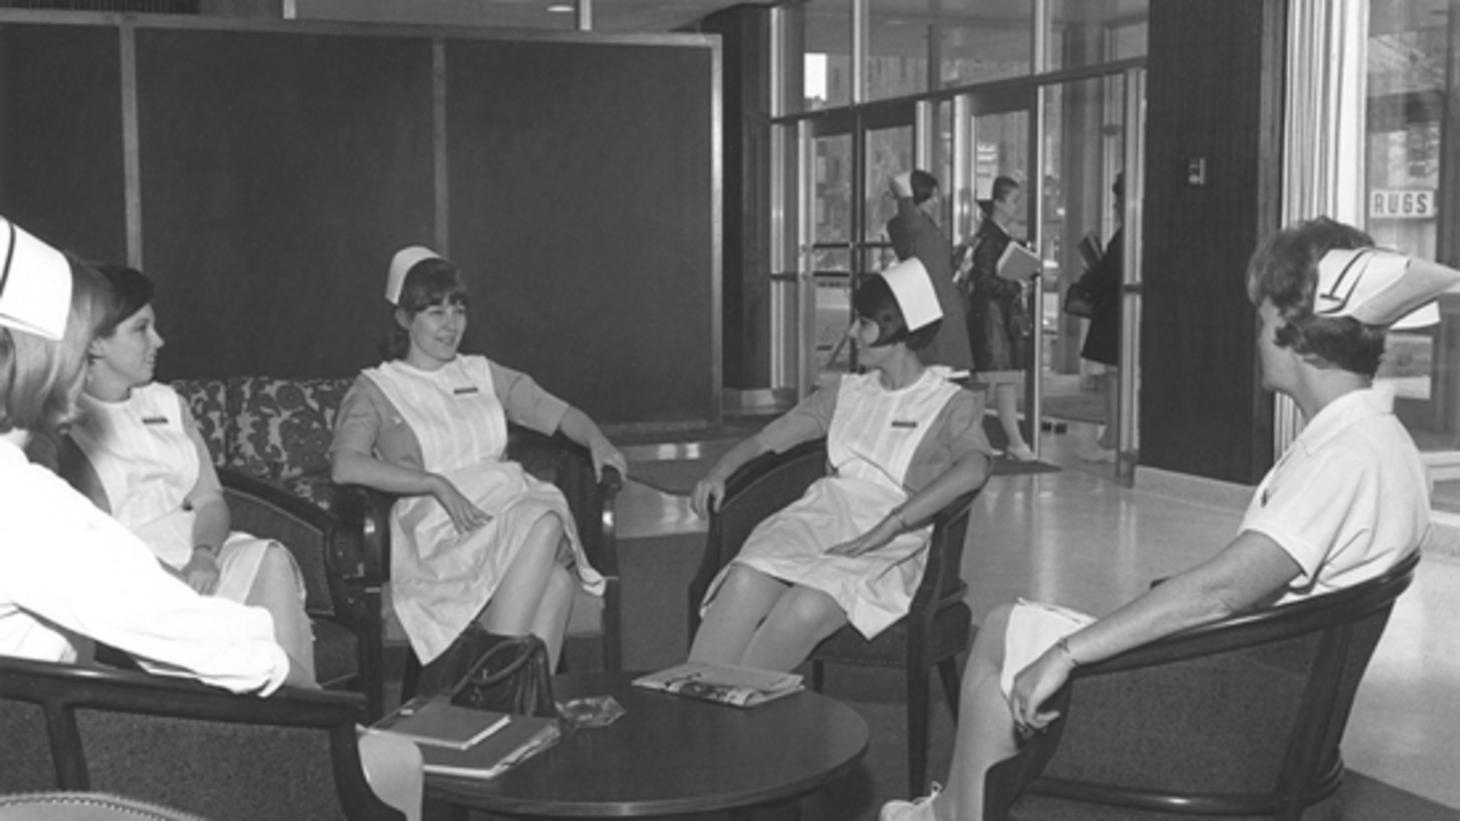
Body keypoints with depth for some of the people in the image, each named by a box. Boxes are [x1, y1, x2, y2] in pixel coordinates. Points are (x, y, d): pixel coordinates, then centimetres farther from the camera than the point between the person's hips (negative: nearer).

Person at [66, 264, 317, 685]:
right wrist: (178, 583, -25)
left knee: (270, 559, -25)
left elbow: (210, 499, 12)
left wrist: (204, 554, -11)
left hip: (194, 549, 5)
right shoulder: (66, 423, -2)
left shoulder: (166, 401, 19)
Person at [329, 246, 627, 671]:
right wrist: (436, 484, -18)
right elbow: (345, 466, -9)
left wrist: (596, 440, -1)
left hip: (509, 505, 4)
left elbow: (559, 413, 22)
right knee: (543, 527, -34)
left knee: (558, 578, -31)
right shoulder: (376, 389, 9)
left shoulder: (482, 374, 25)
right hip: (437, 531, -4)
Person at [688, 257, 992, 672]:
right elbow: (764, 440, 24)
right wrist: (718, 472, 1)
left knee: (807, 608, -35)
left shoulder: (952, 404, 6)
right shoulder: (847, 392, 23)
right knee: (746, 582, -30)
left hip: (890, 544, -4)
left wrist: (889, 526, -25)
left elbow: (974, 468, -16)